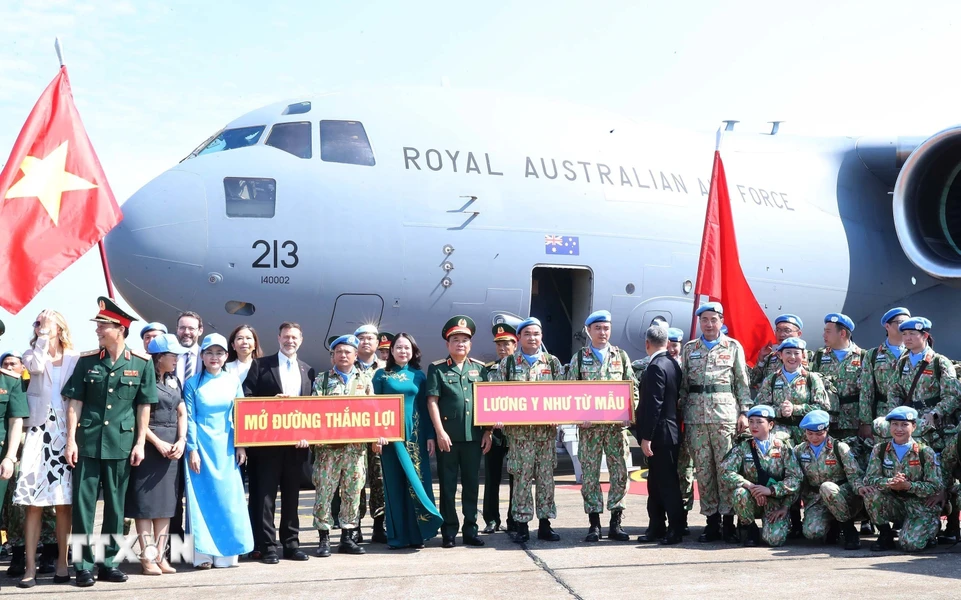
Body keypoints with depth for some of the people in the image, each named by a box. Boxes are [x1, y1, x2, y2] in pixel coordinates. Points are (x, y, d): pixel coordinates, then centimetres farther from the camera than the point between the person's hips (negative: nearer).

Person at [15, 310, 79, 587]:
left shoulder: (76, 358, 7)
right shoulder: (32, 354, 10)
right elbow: (36, 367, -15)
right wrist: (43, 336, -10)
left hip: (66, 434, 0)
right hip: (39, 432, 0)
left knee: (64, 502, 1)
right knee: (33, 502, -6)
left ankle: (62, 562, 7)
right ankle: (30, 566, -4)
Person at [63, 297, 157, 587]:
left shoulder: (142, 363, 0)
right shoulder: (86, 360, 2)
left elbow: (144, 406, 3)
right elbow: (75, 402, 2)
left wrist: (140, 443, -1)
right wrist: (71, 440, -4)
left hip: (121, 444, 0)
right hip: (87, 443, 0)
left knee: (115, 505, 8)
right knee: (83, 504, 1)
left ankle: (108, 561, 19)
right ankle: (83, 565, 8)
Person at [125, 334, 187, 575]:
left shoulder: (174, 381, 14)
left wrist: (181, 441, -1)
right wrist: (157, 443, -14)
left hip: (171, 446, 7)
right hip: (148, 444, -7)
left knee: (166, 500, 7)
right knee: (146, 501, -3)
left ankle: (160, 555, 10)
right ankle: (146, 557, 0)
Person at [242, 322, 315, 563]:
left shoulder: (308, 371, 13)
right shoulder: (261, 365, 4)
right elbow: (246, 398, -4)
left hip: (296, 442, 3)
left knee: (291, 495, 9)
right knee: (265, 494, -2)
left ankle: (291, 544, 15)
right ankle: (267, 546, 2)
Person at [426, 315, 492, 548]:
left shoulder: (479, 368, 11)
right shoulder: (437, 368, 3)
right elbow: (432, 401, -3)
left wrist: (487, 432, 4)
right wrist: (439, 432, -11)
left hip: (474, 435, 3)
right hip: (447, 436, -3)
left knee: (471, 485, 8)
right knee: (448, 486, 3)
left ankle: (470, 531, 15)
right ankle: (449, 532, 10)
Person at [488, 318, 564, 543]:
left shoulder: (553, 362, 9)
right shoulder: (508, 363, 5)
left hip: (547, 429, 2)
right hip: (519, 430, -2)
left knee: (546, 476, 5)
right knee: (522, 477, -1)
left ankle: (545, 523, 13)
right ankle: (522, 524, 7)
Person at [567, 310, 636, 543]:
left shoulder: (621, 356, 10)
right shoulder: (579, 358, 7)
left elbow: (633, 388, 8)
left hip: (616, 424, 1)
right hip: (589, 426, -1)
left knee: (620, 473, 0)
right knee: (590, 475, 1)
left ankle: (615, 524, 8)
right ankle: (594, 525, 9)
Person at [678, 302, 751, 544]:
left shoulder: (733, 347, 9)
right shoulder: (689, 349, 15)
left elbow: (742, 382, 7)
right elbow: (683, 383, 16)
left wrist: (744, 412, -1)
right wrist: (681, 413, 9)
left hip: (725, 414, -3)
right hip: (696, 415, 3)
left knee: (726, 467, -6)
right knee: (702, 468, 2)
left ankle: (728, 522, 0)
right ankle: (712, 522, 9)